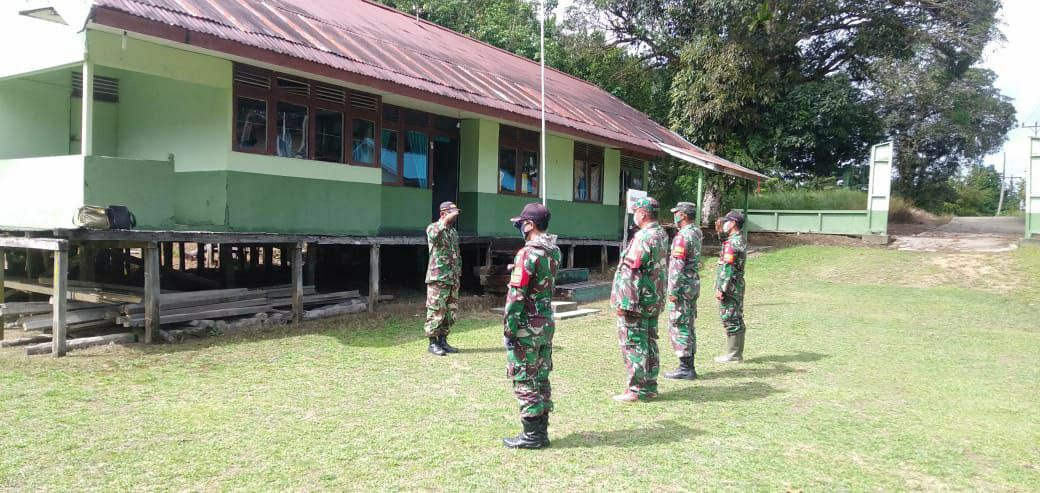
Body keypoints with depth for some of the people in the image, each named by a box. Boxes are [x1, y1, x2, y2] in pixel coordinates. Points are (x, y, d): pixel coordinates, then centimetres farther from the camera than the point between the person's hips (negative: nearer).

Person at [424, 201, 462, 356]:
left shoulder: (453, 231, 17)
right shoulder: (433, 228, -6)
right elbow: (434, 233, -33)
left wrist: (458, 275, 19)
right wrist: (446, 220, -45)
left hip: (452, 279, 8)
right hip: (438, 279, -8)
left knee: (451, 313, 10)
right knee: (436, 313, -4)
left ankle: (443, 340, 20)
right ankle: (433, 343, 5)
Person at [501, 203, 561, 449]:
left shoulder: (527, 254, -19)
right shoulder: (554, 252, 7)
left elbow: (516, 295, -20)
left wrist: (509, 329, -15)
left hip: (526, 327, -8)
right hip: (547, 324, 8)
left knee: (524, 381, 1)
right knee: (541, 378, 14)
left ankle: (532, 435, 6)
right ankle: (541, 431, 22)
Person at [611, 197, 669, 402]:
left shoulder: (643, 238, -19)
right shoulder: (662, 235, 10)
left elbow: (631, 272, -22)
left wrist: (624, 302, -20)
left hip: (637, 300, -9)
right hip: (655, 299, 9)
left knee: (633, 343, -2)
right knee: (649, 341, 15)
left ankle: (637, 389, 3)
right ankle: (650, 385, 23)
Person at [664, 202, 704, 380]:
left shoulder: (682, 236, -18)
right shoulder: (697, 233, 11)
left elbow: (678, 267, -21)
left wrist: (673, 291, -19)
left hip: (682, 287, -9)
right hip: (694, 286, 9)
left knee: (678, 327, -4)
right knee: (688, 326, 13)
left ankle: (685, 368, -1)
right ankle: (689, 366, 19)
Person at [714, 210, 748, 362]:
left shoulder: (731, 242, -17)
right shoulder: (742, 240, 14)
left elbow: (727, 268, -21)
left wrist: (720, 289, -19)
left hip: (730, 287, -10)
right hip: (738, 286, 10)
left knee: (730, 320, -4)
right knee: (737, 320, 13)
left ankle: (732, 354, 0)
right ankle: (737, 353, 20)